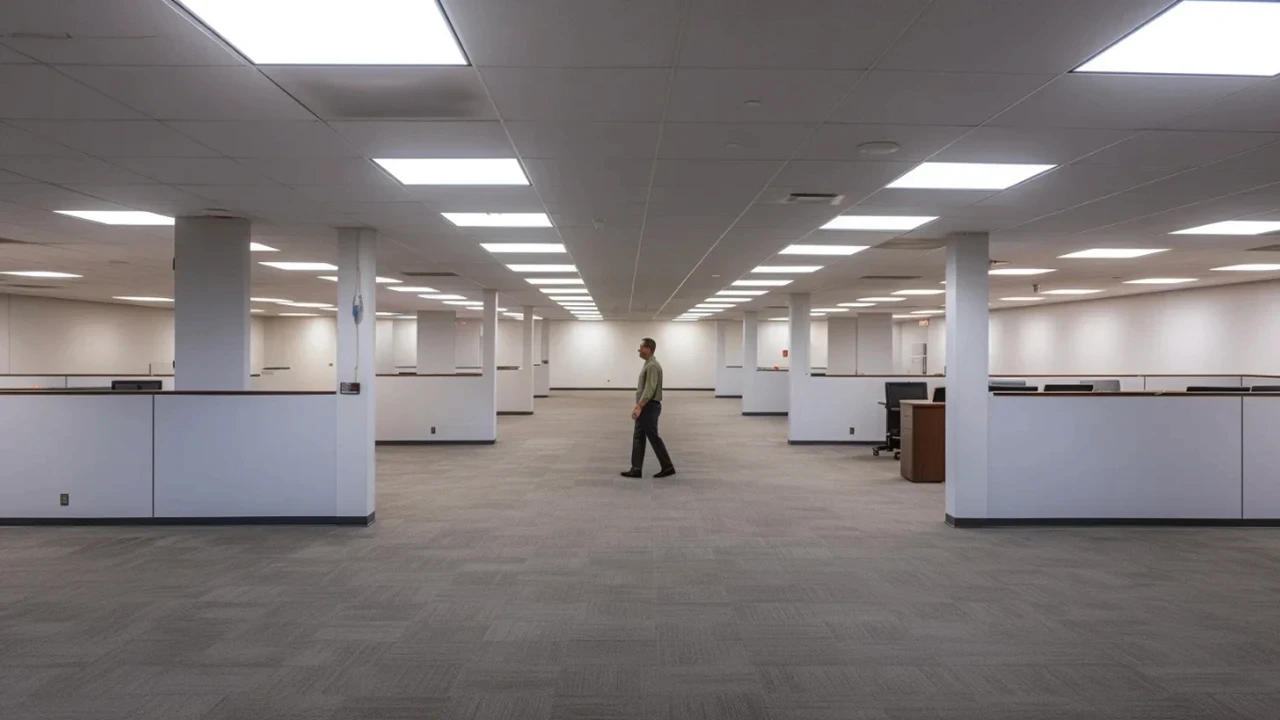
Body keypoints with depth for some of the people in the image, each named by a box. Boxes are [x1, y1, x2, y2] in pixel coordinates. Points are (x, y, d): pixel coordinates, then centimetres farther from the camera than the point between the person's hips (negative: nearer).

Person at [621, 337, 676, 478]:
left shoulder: (652, 366, -19)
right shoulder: (648, 364, 15)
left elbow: (649, 389, -25)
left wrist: (639, 406, -27)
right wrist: (639, 406, 24)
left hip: (649, 407, -10)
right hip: (645, 407, 10)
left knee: (653, 437, -4)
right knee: (638, 438, 8)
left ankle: (667, 467, 5)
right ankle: (636, 469, 8)